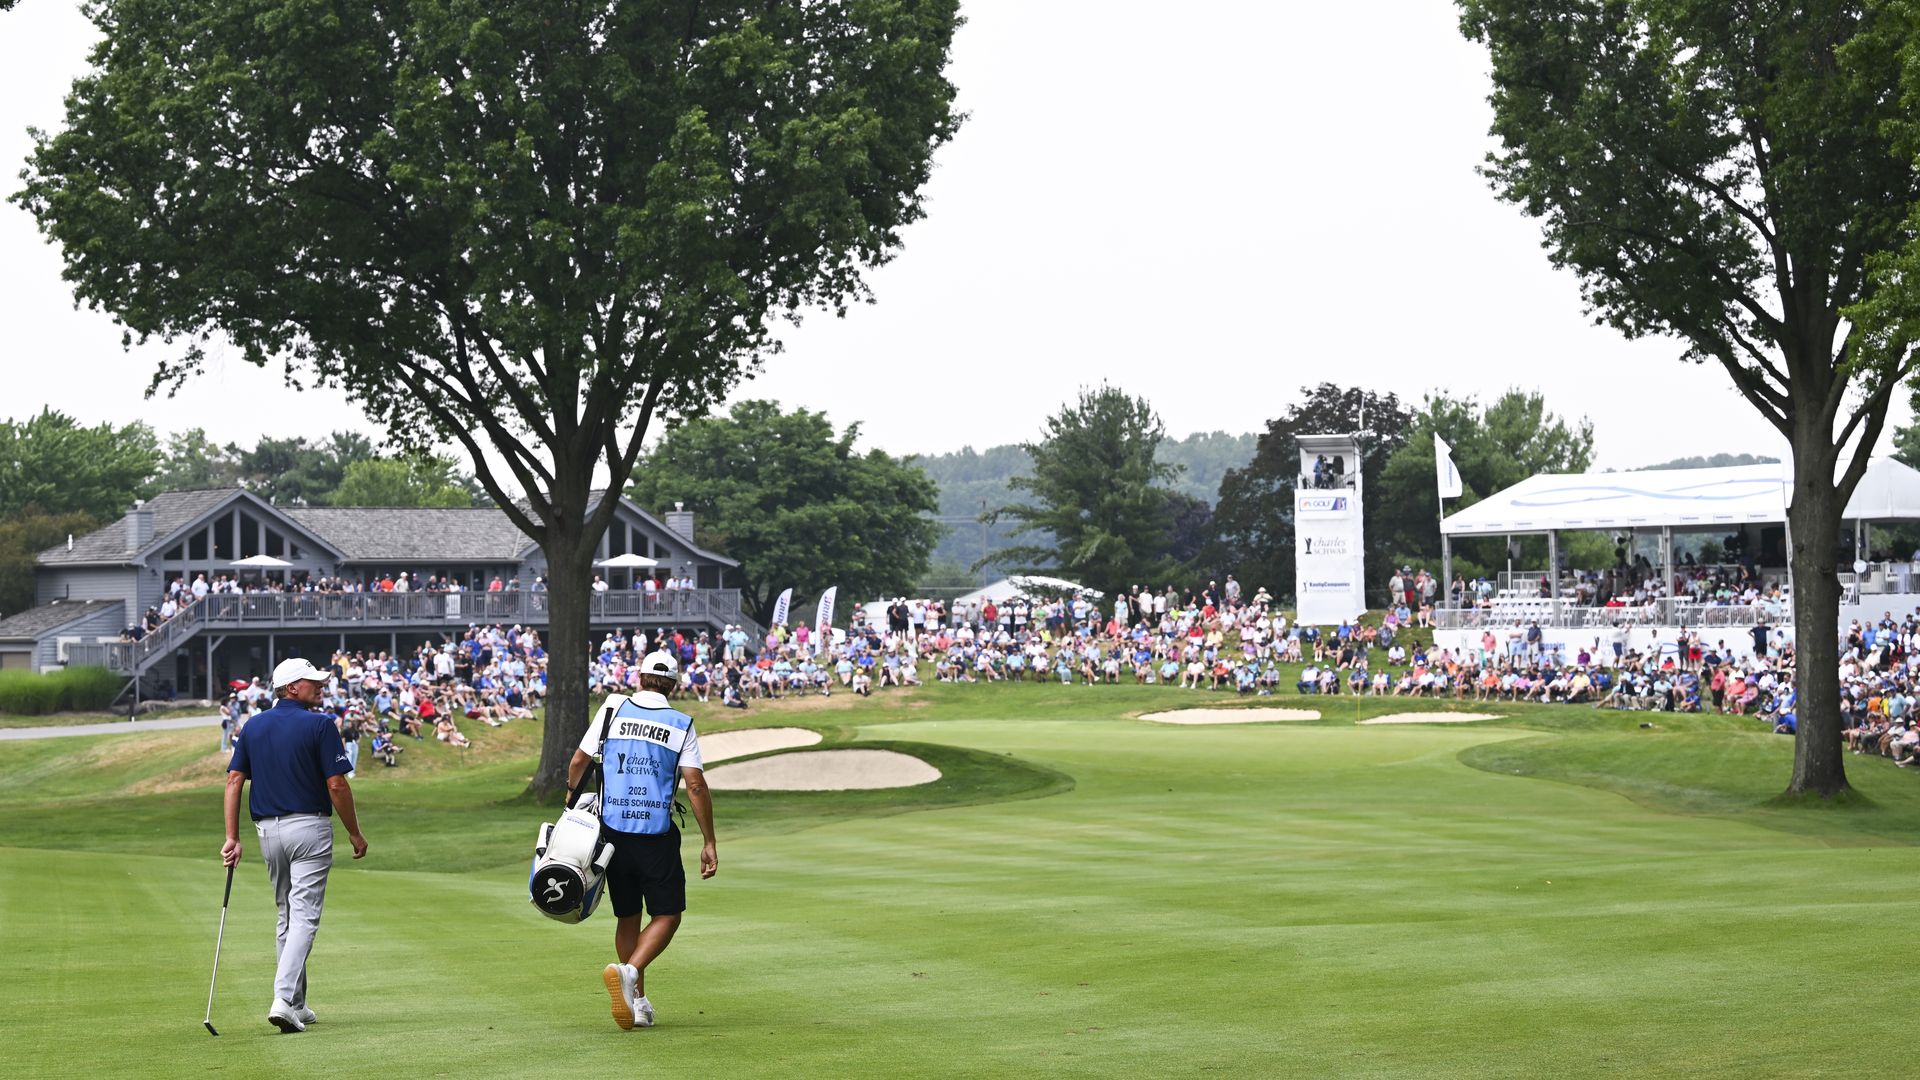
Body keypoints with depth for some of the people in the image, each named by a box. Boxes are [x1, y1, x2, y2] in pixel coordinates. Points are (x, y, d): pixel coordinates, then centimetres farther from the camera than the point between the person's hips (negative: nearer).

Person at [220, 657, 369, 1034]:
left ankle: (297, 1006, 19)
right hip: (309, 827, -6)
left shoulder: (254, 725, 8)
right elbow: (336, 784, -11)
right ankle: (284, 999, -22)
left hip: (268, 830, 6)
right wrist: (355, 832, 0)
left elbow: (234, 780, 3)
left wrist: (232, 837, 3)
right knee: (304, 917, -7)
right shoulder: (320, 725, -9)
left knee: (287, 917, 17)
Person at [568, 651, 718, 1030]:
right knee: (667, 915, 5)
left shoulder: (611, 713, 3)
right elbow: (696, 786, -7)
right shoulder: (681, 725, -2)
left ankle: (637, 1001, 14)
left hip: (613, 829, 3)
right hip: (656, 835, -3)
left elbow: (578, 762, 7)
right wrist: (709, 842, -2)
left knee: (627, 917, 15)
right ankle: (629, 971, -20)